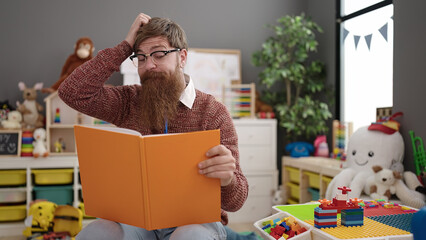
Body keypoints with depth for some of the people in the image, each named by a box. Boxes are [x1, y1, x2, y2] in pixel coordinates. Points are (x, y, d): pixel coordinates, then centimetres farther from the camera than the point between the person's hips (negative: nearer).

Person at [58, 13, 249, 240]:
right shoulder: (129, 102, 5)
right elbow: (72, 92, -9)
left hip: (194, 220, -2)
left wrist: (227, 179, -35)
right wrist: (125, 46, -7)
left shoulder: (213, 112, -5)